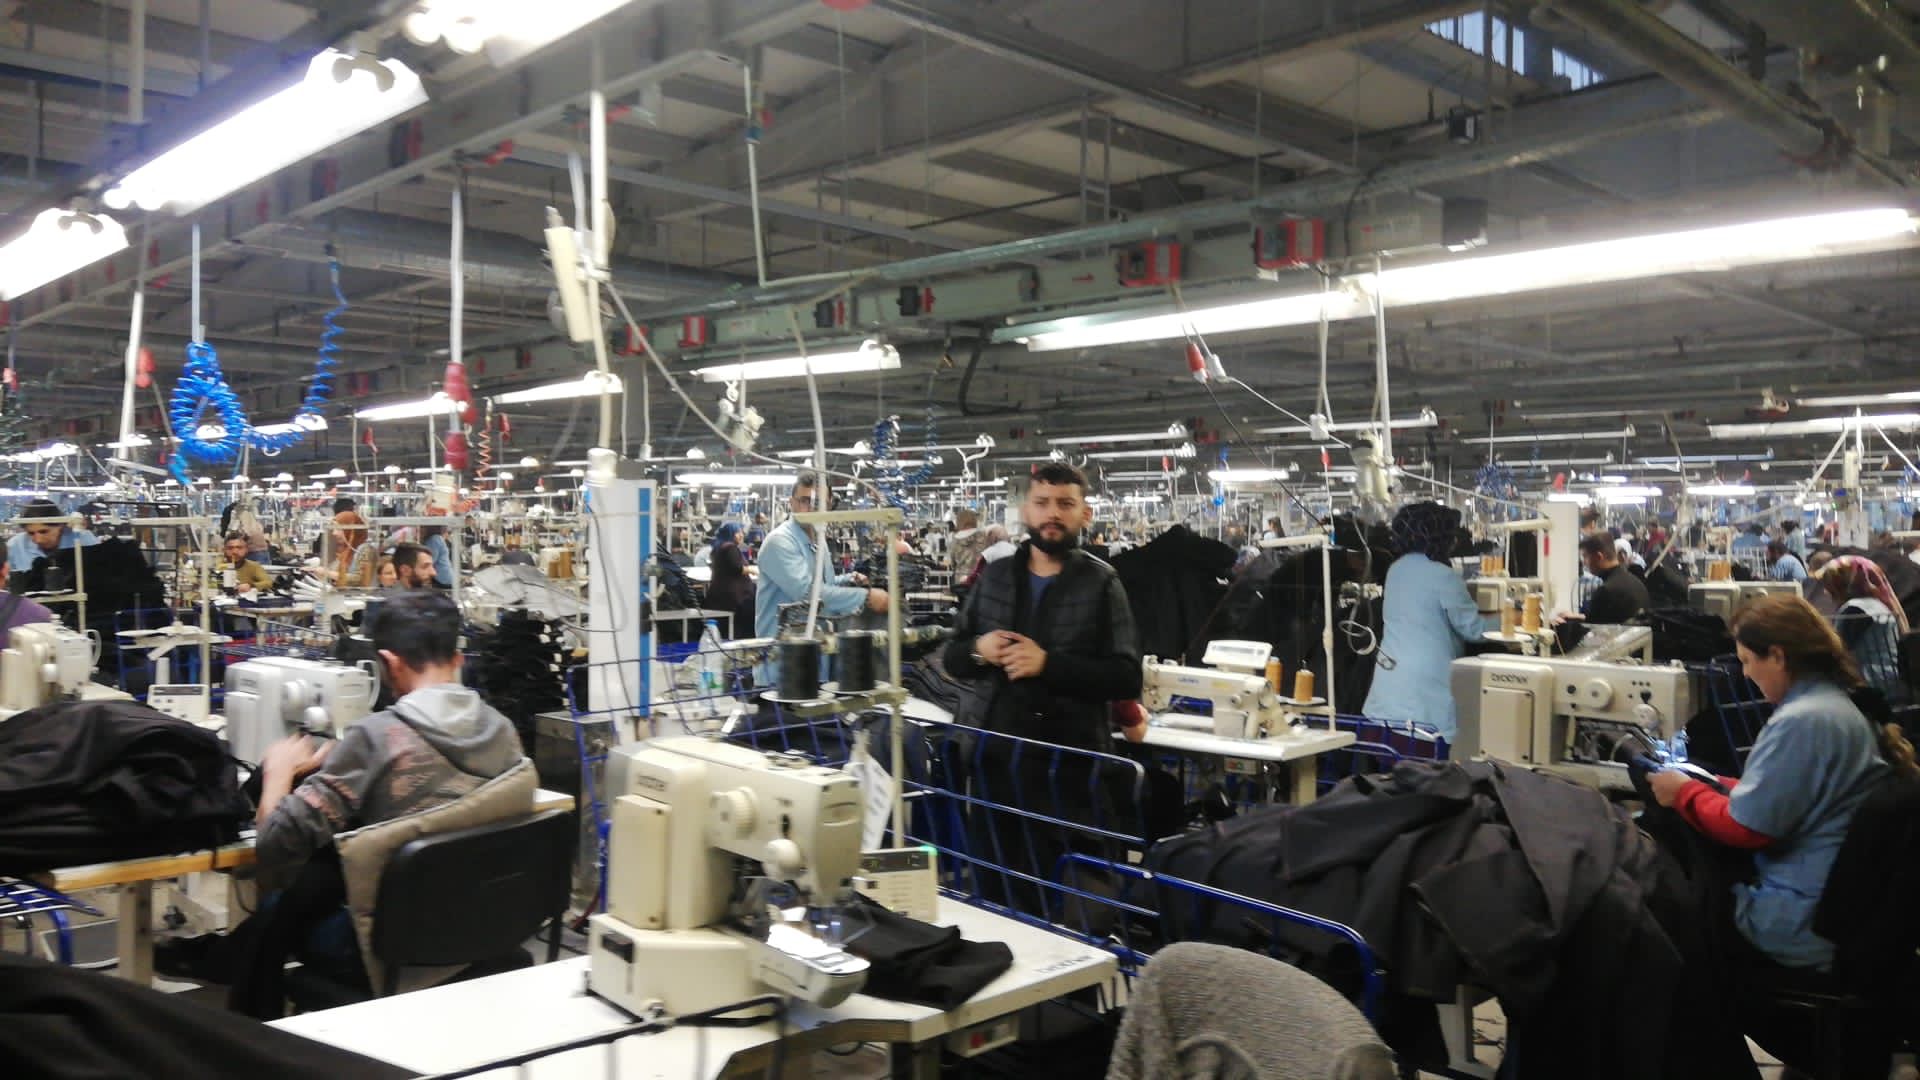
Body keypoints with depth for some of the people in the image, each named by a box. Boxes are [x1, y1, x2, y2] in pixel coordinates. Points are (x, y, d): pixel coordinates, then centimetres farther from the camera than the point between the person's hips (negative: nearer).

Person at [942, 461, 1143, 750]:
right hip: (984, 740, 3)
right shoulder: (994, 574, 7)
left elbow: (1127, 678, -10)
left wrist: (1047, 664, -20)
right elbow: (952, 658, 11)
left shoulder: (1101, 582, -2)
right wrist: (977, 650, -11)